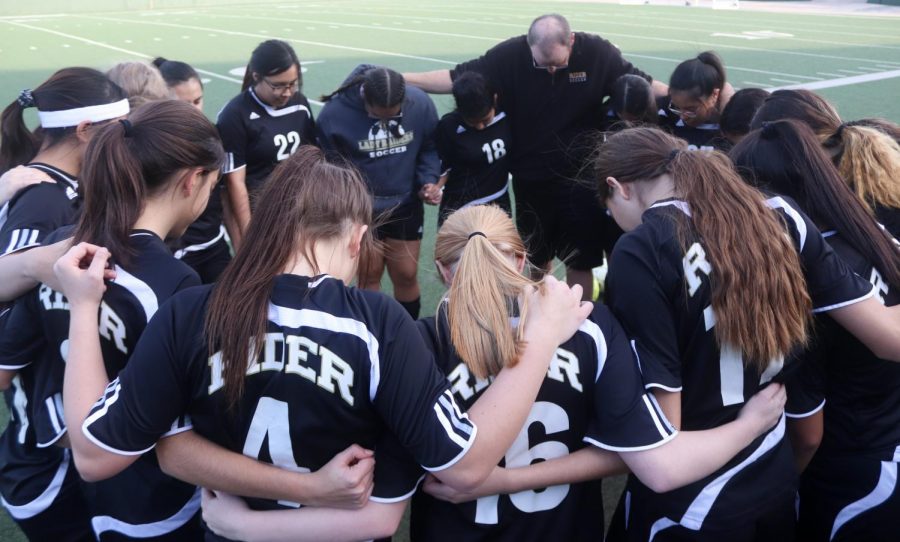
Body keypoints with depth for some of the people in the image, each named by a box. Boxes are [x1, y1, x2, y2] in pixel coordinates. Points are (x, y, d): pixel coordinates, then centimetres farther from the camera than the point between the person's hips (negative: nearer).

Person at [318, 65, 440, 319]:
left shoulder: (420, 103, -15)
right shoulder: (335, 113, -21)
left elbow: (430, 147, 1)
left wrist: (429, 179, -15)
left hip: (406, 206, 2)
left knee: (406, 275, 9)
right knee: (369, 275, 9)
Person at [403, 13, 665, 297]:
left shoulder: (598, 52, -12)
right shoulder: (510, 55, -14)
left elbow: (642, 84, -1)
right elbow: (457, 78, -11)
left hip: (581, 178, -1)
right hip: (531, 181, 1)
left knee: (580, 261, 8)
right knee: (536, 259, 19)